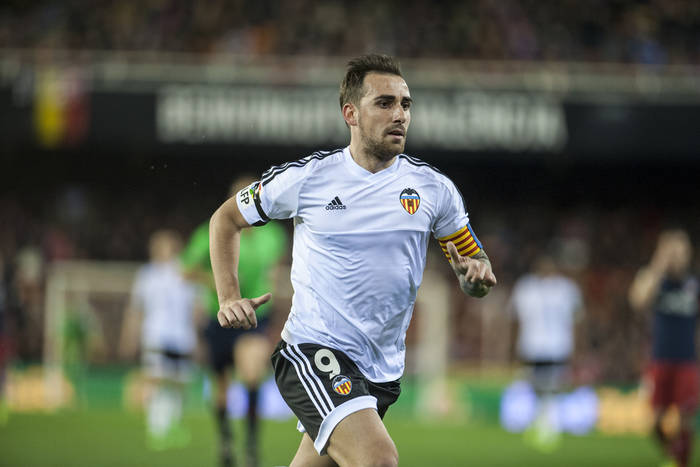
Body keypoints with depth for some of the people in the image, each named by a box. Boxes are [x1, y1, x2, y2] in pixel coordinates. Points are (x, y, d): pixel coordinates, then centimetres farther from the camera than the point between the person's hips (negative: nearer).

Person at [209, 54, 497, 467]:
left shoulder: (433, 188, 3)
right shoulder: (306, 178, -4)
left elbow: (474, 262, 12)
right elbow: (226, 219, 11)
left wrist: (476, 276, -13)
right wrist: (229, 299, 0)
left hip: (382, 369, 5)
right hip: (312, 351, -5)